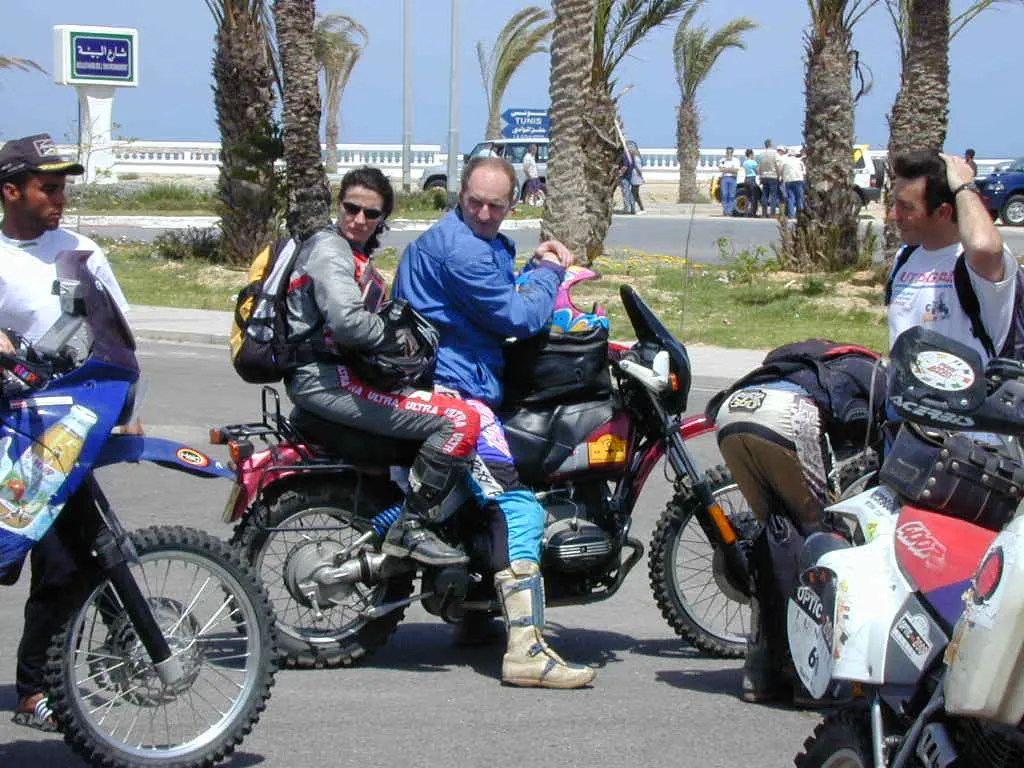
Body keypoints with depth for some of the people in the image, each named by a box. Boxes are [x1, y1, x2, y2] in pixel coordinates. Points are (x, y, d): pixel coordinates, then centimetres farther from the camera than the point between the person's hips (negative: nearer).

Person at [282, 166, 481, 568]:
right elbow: (347, 321, -26)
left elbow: (368, 321, 25)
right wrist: (400, 341, -14)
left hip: (347, 372, 11)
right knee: (459, 420, -21)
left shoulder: (357, 257, 21)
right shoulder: (328, 249, -12)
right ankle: (409, 529, -18)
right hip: (325, 379, -11)